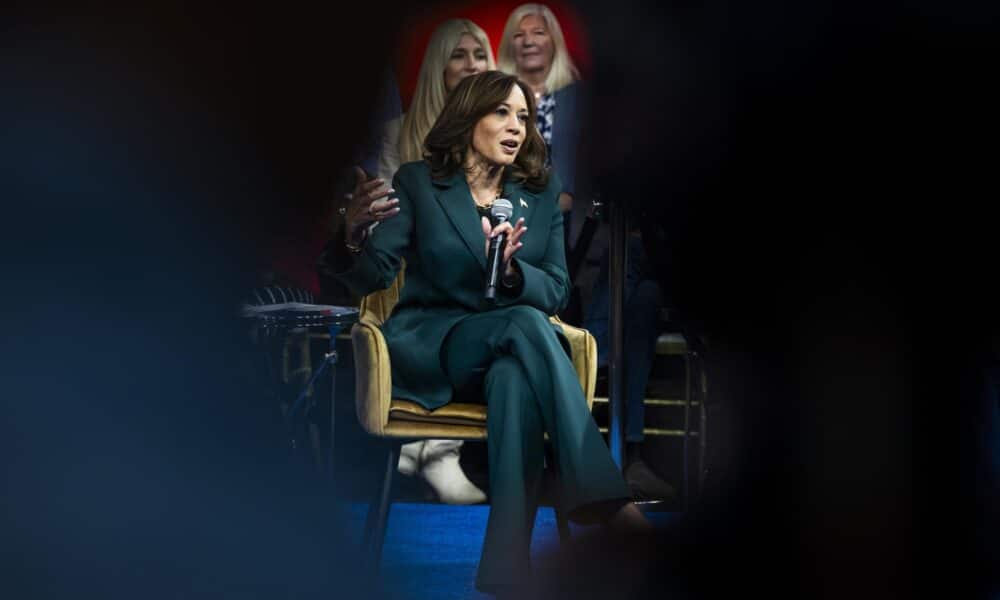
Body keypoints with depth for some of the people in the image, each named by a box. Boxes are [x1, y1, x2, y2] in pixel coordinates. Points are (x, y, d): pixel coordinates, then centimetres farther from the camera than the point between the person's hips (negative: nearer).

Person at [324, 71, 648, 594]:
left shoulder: (542, 191, 11)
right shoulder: (419, 181, 3)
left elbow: (556, 292, 5)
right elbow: (371, 279, -5)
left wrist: (513, 271, -17)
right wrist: (354, 235, -28)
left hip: (512, 351, 3)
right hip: (430, 346, -2)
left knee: (517, 377, -38)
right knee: (526, 325, -35)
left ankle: (506, 568, -42)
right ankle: (598, 494, -42)